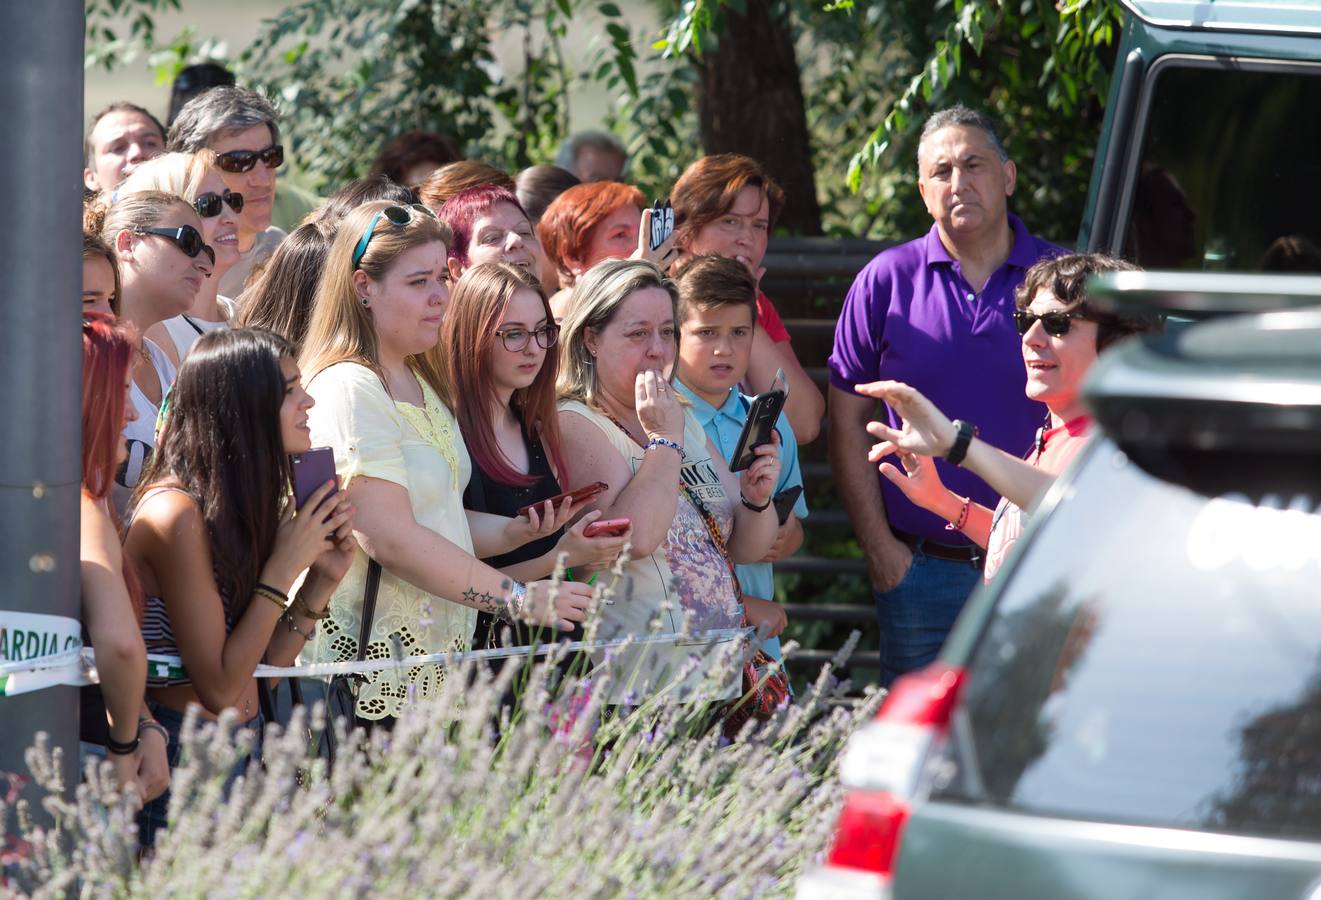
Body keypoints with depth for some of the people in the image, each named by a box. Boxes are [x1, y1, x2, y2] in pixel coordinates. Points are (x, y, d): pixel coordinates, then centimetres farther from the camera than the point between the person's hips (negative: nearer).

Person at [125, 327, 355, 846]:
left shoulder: (242, 504, 8)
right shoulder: (175, 514, -19)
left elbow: (264, 666, 10)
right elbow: (219, 687, -19)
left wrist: (320, 581, -3)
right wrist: (284, 567, -16)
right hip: (184, 753, -9)